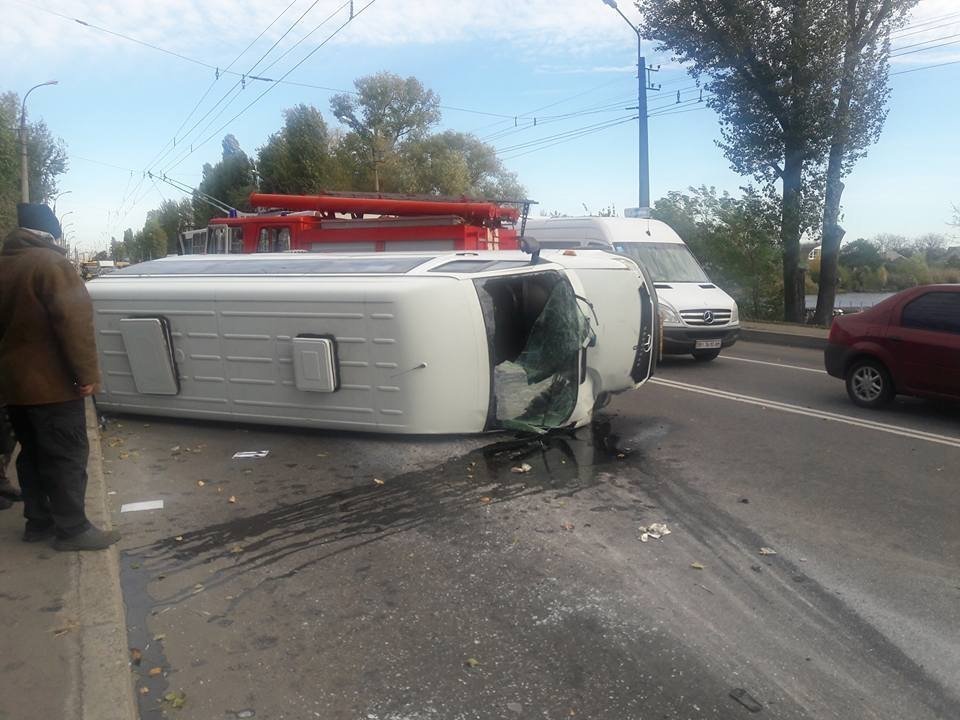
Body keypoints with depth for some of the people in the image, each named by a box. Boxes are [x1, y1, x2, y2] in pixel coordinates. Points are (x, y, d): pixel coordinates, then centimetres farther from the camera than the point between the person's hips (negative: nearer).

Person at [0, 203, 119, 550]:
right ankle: (72, 529, 6)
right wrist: (87, 373, -18)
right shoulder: (49, 263, -14)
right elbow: (74, 320, -22)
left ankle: (38, 521, 26)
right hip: (51, 384, -8)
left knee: (32, 453, 17)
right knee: (66, 457, 0)